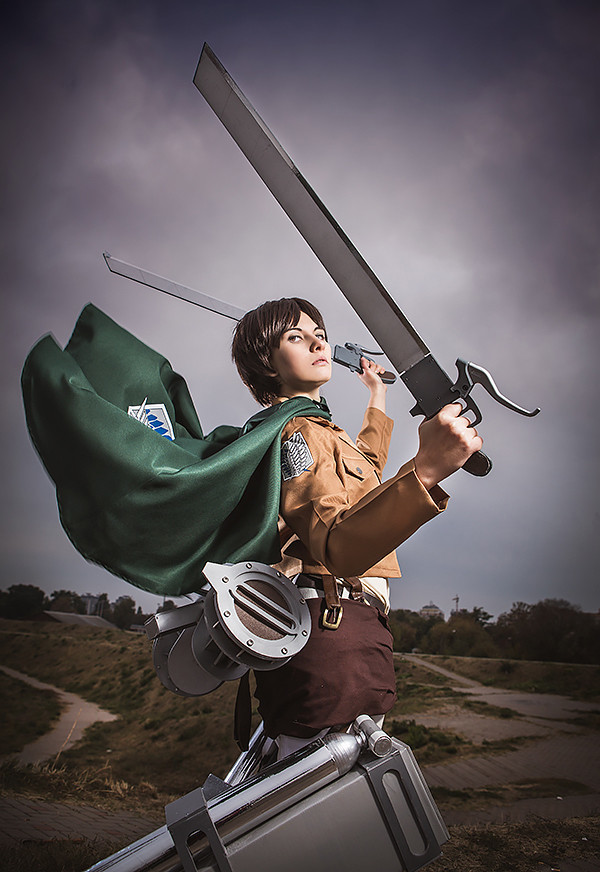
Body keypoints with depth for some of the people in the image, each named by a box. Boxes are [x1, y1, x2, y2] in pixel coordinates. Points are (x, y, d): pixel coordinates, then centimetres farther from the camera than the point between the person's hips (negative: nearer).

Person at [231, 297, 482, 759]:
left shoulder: (319, 430, 25)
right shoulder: (294, 429, -8)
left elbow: (364, 468, 48)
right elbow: (337, 547, -25)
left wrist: (378, 395, 58)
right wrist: (425, 470, -38)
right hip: (331, 632, -10)